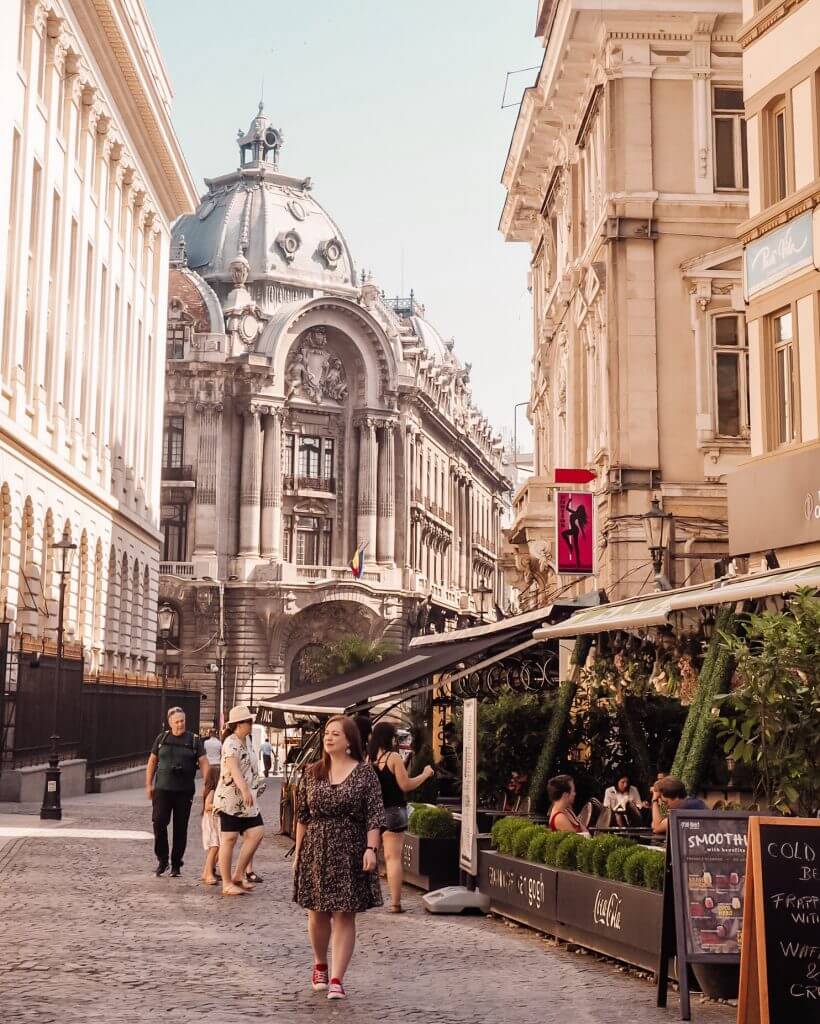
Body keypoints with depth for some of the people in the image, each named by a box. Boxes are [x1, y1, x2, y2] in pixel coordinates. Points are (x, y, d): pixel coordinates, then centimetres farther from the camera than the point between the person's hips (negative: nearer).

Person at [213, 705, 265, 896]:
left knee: (256, 833, -1)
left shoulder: (246, 742, 14)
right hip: (230, 798, -8)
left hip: (246, 800, 8)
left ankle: (238, 875, 8)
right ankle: (227, 884, 4)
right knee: (229, 838, -2)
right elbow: (233, 767, -31)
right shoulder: (231, 743, -15)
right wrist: (245, 790, -43)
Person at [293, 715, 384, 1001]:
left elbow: (375, 815, -6)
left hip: (349, 852, -3)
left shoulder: (364, 773, -3)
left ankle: (337, 979, -1)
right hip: (316, 849, 3)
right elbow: (302, 815, 9)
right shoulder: (312, 773, 6)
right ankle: (320, 965, 33)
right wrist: (298, 851, 6)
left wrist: (371, 848, -15)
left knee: (344, 916, -2)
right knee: (317, 913, 11)